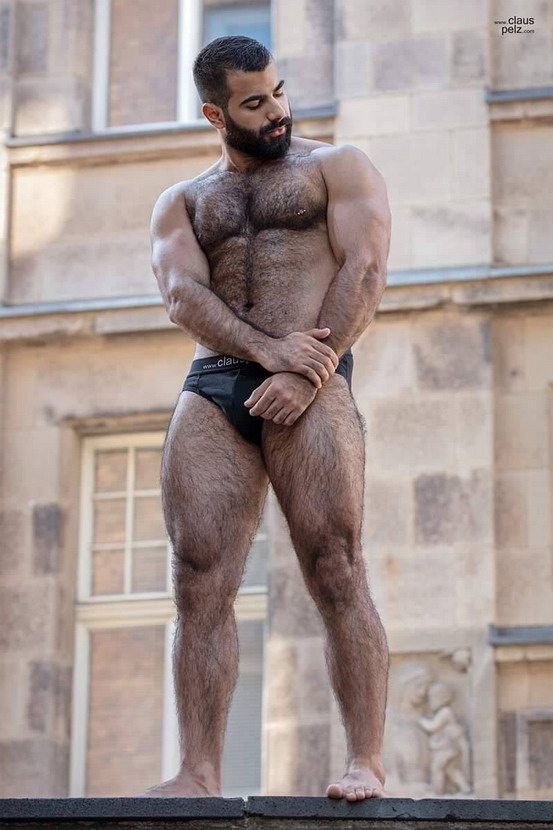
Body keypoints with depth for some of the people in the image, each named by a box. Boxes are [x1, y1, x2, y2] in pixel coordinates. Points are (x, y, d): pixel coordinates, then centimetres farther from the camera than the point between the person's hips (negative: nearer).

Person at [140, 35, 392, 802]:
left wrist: (308, 372, -14)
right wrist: (267, 349, -15)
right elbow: (183, 294, 4)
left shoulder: (337, 167, 14)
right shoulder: (181, 203, 23)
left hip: (311, 389, -3)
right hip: (212, 390, 3)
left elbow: (364, 271, 0)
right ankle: (199, 774, -11)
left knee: (335, 574, -14)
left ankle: (366, 764, -14)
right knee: (200, 584, -9)